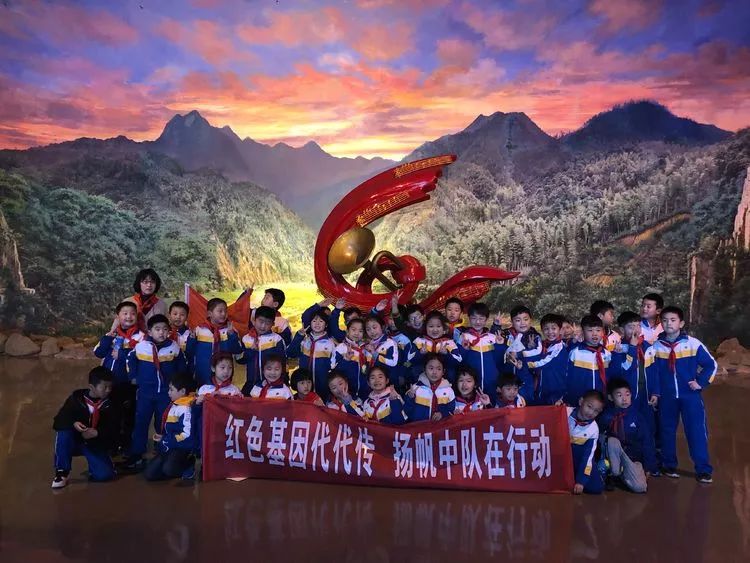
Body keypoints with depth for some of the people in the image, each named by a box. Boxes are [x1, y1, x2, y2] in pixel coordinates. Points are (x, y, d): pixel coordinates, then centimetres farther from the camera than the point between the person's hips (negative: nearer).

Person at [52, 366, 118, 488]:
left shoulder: (110, 405, -6)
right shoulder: (77, 397, -8)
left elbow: (114, 430, -9)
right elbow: (59, 421, -10)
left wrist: (97, 433, -26)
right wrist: (73, 423, -31)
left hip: (96, 445, -1)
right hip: (76, 441, 1)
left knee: (105, 474, -23)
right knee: (63, 434, -33)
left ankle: (93, 461, 13)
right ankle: (61, 472, -14)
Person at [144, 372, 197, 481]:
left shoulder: (186, 409, -19)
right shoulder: (173, 406, 12)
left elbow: (186, 435, -24)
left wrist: (164, 440, -14)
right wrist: (162, 437, 2)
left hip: (183, 447, -9)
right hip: (169, 447, 9)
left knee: (168, 469, -34)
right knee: (149, 474, 0)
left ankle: (189, 464, -2)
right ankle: (181, 465, 12)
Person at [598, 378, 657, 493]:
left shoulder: (637, 415, -6)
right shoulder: (606, 415, -8)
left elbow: (647, 440, -3)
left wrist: (648, 466, -5)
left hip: (633, 457, 0)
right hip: (613, 456, 0)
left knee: (640, 487, -24)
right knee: (613, 441, -34)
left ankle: (623, 474, 9)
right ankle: (614, 474, -11)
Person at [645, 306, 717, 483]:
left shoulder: (693, 343, -7)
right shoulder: (656, 346, -1)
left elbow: (711, 364, -1)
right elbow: (651, 371, 2)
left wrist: (701, 382, -6)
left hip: (690, 395, -2)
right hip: (666, 397, 2)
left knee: (697, 431, -2)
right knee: (667, 431, 10)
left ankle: (703, 470, 8)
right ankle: (668, 465, 24)